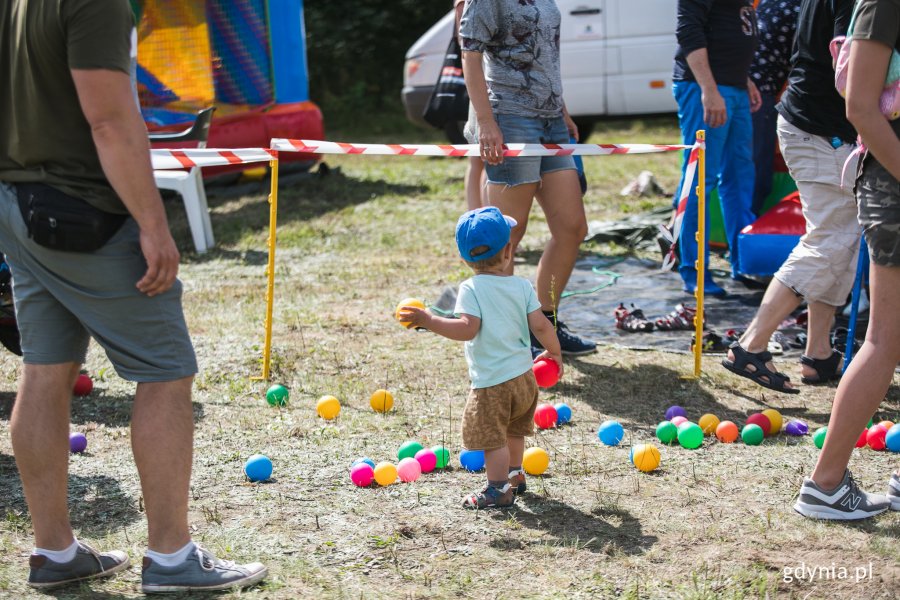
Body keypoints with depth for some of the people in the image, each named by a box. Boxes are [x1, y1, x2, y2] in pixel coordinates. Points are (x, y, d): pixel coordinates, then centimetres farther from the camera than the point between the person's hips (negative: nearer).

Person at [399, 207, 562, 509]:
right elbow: (540, 325, -2)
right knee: (514, 430, 26)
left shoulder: (471, 289, -15)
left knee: (491, 437, 4)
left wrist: (428, 320, -23)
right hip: (524, 376, 7)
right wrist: (554, 353, 15)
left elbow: (467, 328, -26)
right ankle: (514, 475, 41)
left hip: (491, 382, -6)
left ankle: (499, 490, 7)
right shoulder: (522, 286, -1)